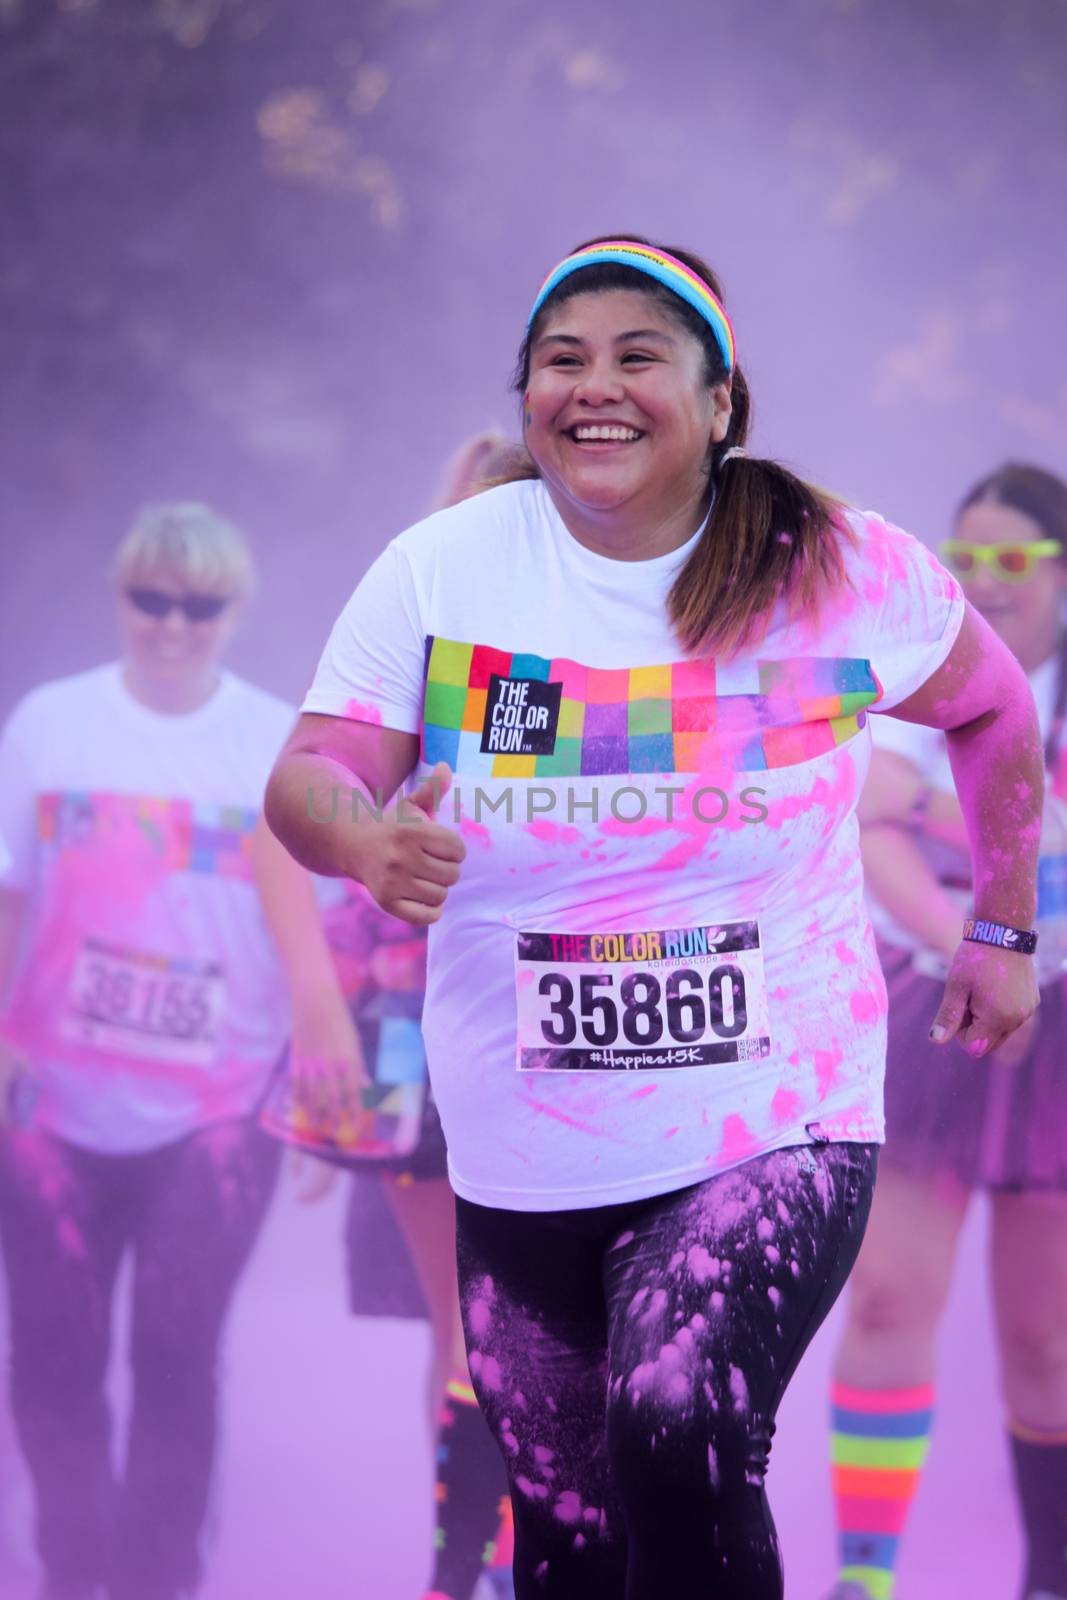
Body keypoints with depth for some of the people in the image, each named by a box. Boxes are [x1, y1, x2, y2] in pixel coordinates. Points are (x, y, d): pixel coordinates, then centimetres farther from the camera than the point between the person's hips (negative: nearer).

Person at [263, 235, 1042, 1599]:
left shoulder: (843, 573, -5)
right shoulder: (441, 571, -4)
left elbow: (992, 709, 13)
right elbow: (307, 778, -7)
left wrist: (1004, 929, 17)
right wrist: (369, 842, -30)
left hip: (774, 1130, -3)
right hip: (523, 1163, 3)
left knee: (676, 1434, -28)